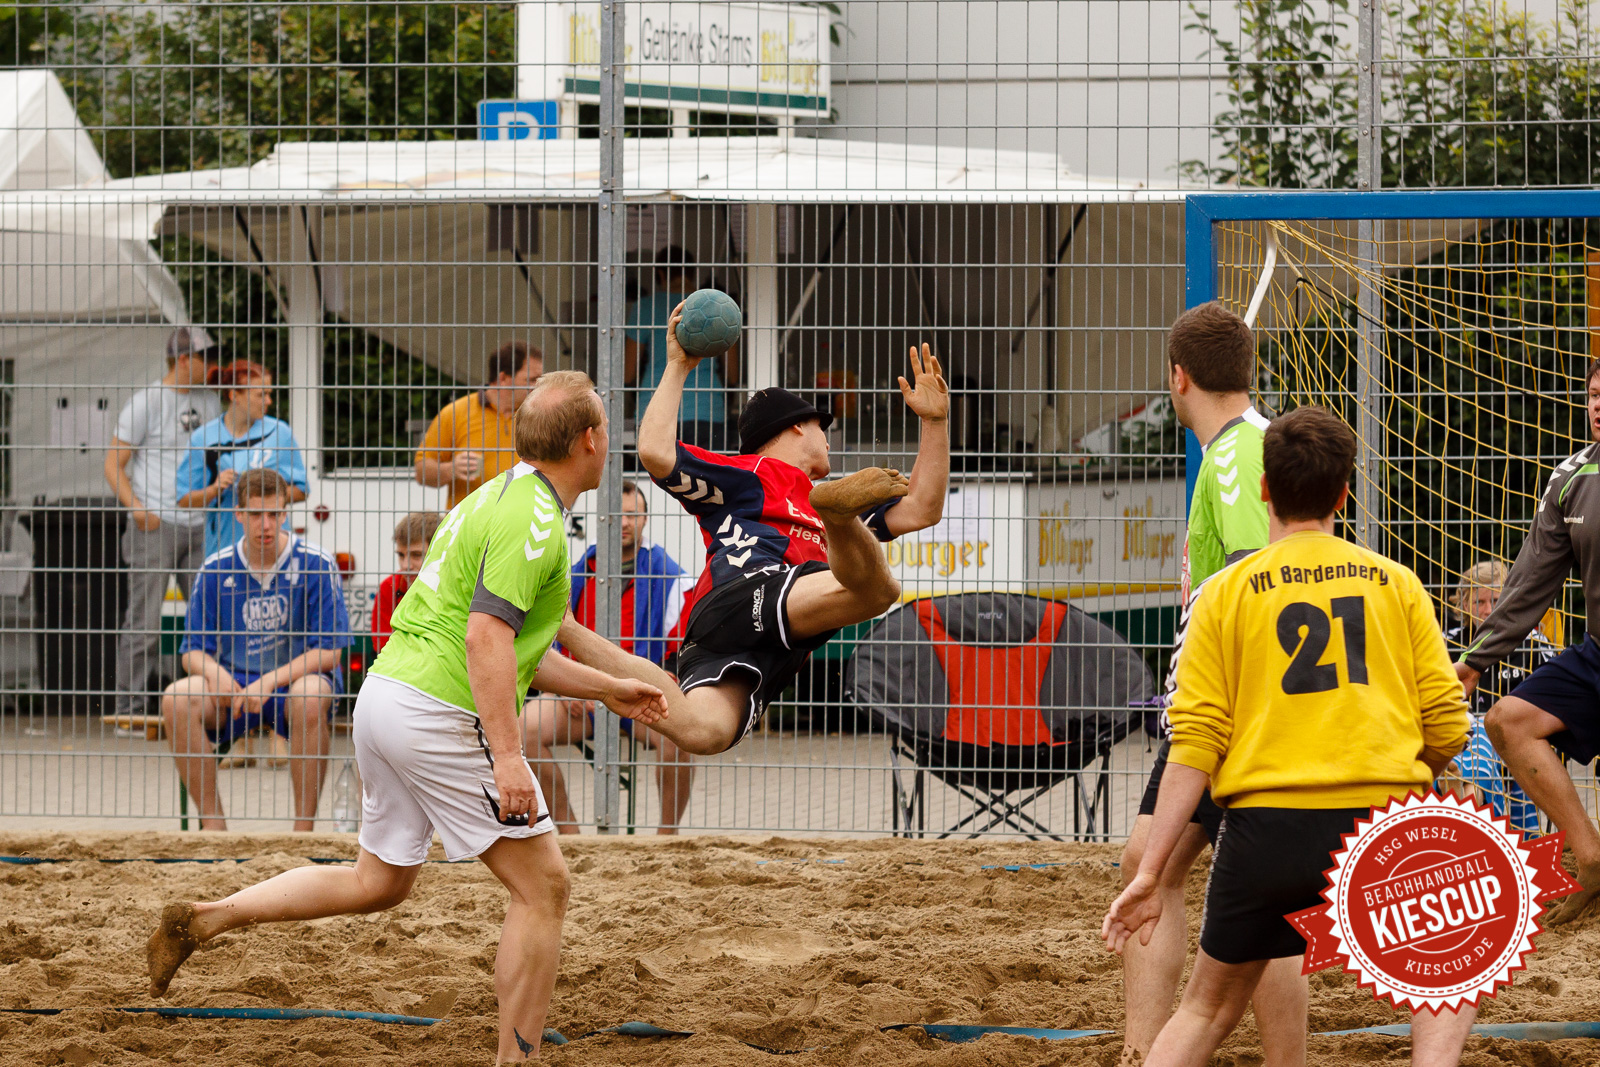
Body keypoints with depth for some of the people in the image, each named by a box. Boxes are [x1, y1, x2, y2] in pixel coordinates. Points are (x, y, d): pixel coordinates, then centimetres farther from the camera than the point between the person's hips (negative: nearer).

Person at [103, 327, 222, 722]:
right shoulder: (146, 403, -4)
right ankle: (128, 709, -1)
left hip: (198, 526, 6)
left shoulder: (208, 401, 13)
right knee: (145, 623, -6)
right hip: (154, 526, -6)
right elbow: (114, 464, -3)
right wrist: (136, 506, -16)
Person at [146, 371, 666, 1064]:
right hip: (441, 714, -10)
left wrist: (605, 689, 30)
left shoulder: (497, 498, 19)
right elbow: (487, 638, -24)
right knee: (542, 886, -2)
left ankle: (202, 920, 18)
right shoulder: (534, 519, -13)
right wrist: (507, 757, -28)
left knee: (378, 883, 22)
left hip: (385, 694, 10)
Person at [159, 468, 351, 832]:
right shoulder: (216, 569, 1)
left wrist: (270, 682, -24)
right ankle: (212, 824, -17)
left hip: (295, 679, -3)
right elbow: (193, 651, 4)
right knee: (178, 698, -27)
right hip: (234, 683, 3)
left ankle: (303, 829, -28)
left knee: (311, 696, -38)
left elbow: (329, 651, -11)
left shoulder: (316, 564, -8)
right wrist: (214, 673, -21)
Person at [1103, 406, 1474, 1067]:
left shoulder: (1224, 594, 6)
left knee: (1209, 1007, 19)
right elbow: (1447, 727, 4)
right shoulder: (1394, 583, 8)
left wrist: (1150, 873, 0)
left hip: (1266, 821, 1)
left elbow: (1194, 745, -1)